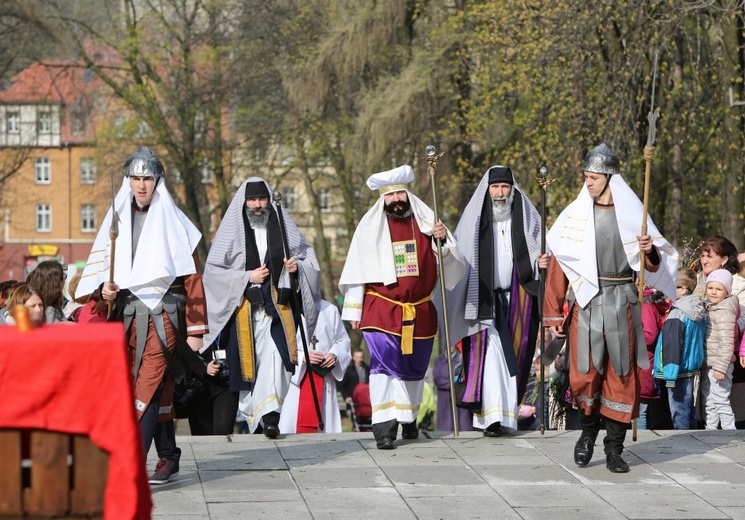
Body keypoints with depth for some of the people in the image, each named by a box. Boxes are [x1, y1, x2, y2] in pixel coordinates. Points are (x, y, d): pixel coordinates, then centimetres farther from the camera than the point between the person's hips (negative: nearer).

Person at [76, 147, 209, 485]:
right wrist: (105, 288, -9)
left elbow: (192, 279, 0)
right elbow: (99, 264, 15)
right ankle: (169, 459, 17)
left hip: (163, 318, -4)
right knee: (158, 392, 8)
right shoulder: (117, 221, 12)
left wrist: (195, 329, -4)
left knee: (148, 387, -14)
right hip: (128, 316, 4)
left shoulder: (173, 223, 0)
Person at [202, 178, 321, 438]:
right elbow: (212, 271, 1)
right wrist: (247, 277, -9)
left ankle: (269, 415, -25)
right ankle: (252, 416, 14)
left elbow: (310, 258, 18)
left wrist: (298, 266, -5)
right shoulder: (232, 230, 5)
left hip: (277, 307, 0)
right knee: (248, 362, 2)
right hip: (244, 307, 0)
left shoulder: (283, 227, 11)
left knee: (275, 356, -18)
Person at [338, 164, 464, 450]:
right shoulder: (370, 226, 3)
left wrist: (443, 241, -16)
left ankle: (408, 418, 33)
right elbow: (358, 269, 4)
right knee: (384, 363, -17)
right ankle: (384, 426, -21)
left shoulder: (426, 222, 6)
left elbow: (451, 264, 4)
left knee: (414, 368, 14)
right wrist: (354, 310, 2)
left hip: (420, 311, 3)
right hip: (381, 310, -3)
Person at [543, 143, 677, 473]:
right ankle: (589, 429, 23)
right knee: (584, 374, -5)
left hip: (622, 305, 0)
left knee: (621, 375, 1)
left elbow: (654, 266, 9)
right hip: (586, 302, 0)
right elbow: (558, 264, 3)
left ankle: (614, 449, 10)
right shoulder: (575, 215, 3)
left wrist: (649, 251, -15)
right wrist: (553, 313, 0)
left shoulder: (631, 213, 4)